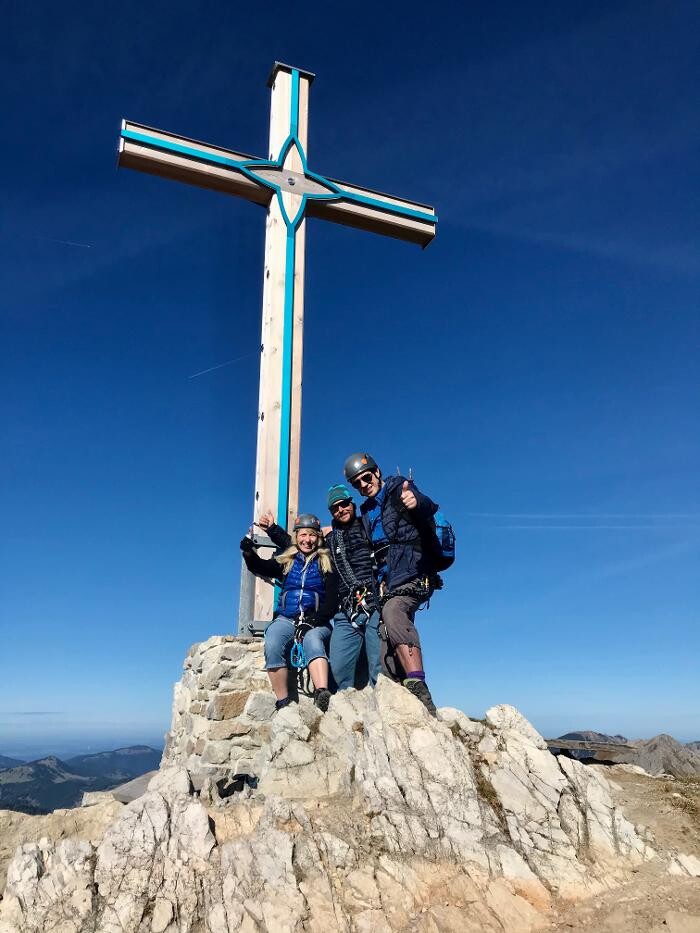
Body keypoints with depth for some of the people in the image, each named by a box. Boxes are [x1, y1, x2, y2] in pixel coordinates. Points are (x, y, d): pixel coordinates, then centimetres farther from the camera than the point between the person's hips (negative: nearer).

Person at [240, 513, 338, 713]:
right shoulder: (286, 561, 17)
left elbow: (333, 598, 1)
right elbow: (260, 567, 2)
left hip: (316, 621, -2)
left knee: (313, 640, -36)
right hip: (286, 619, 2)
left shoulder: (326, 563, 11)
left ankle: (322, 695, -56)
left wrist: (315, 619, -15)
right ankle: (283, 704, -28)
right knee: (272, 645, -31)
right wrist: (249, 553, -21)